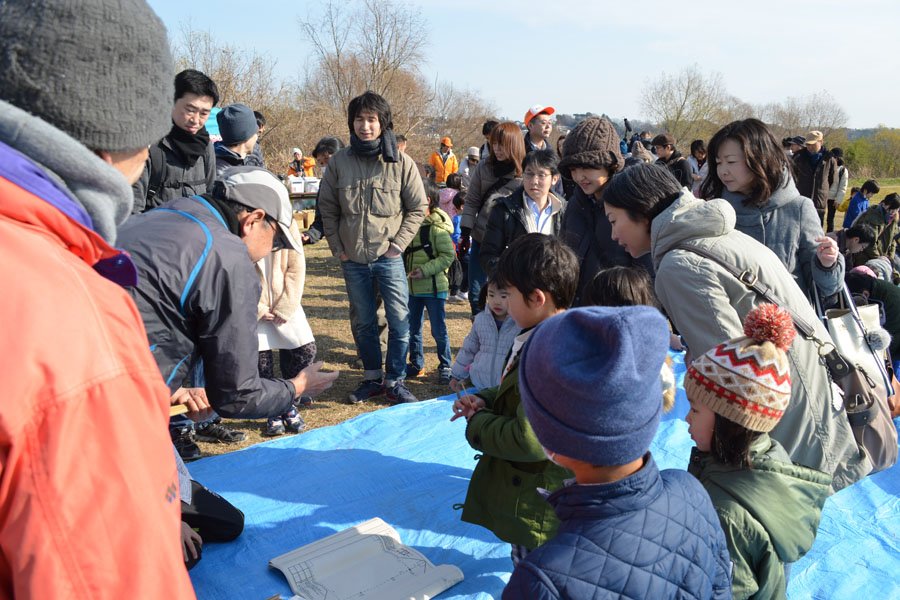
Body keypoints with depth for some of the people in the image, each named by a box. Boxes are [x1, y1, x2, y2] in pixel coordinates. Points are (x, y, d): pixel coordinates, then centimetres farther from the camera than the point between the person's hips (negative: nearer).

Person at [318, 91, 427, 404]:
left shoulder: (401, 163, -5)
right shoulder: (339, 162, 0)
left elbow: (418, 207, 1)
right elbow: (327, 208, 7)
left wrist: (397, 245, -5)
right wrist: (337, 247, 1)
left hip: (389, 257, -2)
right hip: (353, 259, 2)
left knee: (400, 320, -1)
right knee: (363, 322, 11)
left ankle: (395, 381, 14)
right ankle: (372, 378, 26)